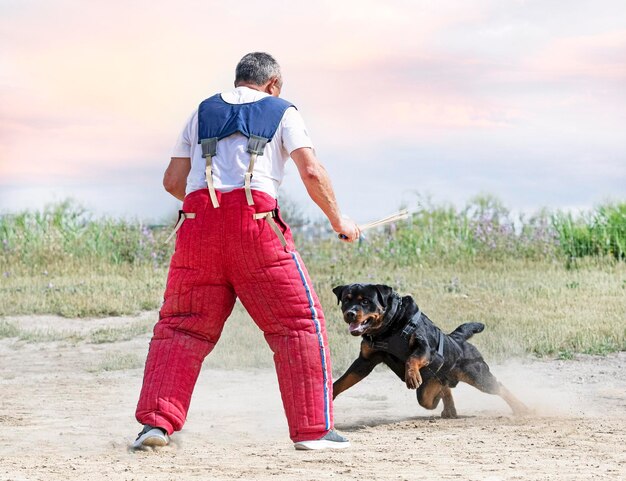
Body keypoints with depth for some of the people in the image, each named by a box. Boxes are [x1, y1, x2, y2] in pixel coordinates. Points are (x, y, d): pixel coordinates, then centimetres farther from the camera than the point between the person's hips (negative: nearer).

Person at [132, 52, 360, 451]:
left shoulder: (203, 112, 24)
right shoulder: (281, 111, 14)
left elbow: (173, 181, 19)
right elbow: (311, 171, 1)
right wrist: (338, 219, 12)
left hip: (198, 223, 3)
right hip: (255, 222, -3)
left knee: (181, 326, 11)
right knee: (300, 322, 5)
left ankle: (156, 421, -2)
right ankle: (313, 429, 1)